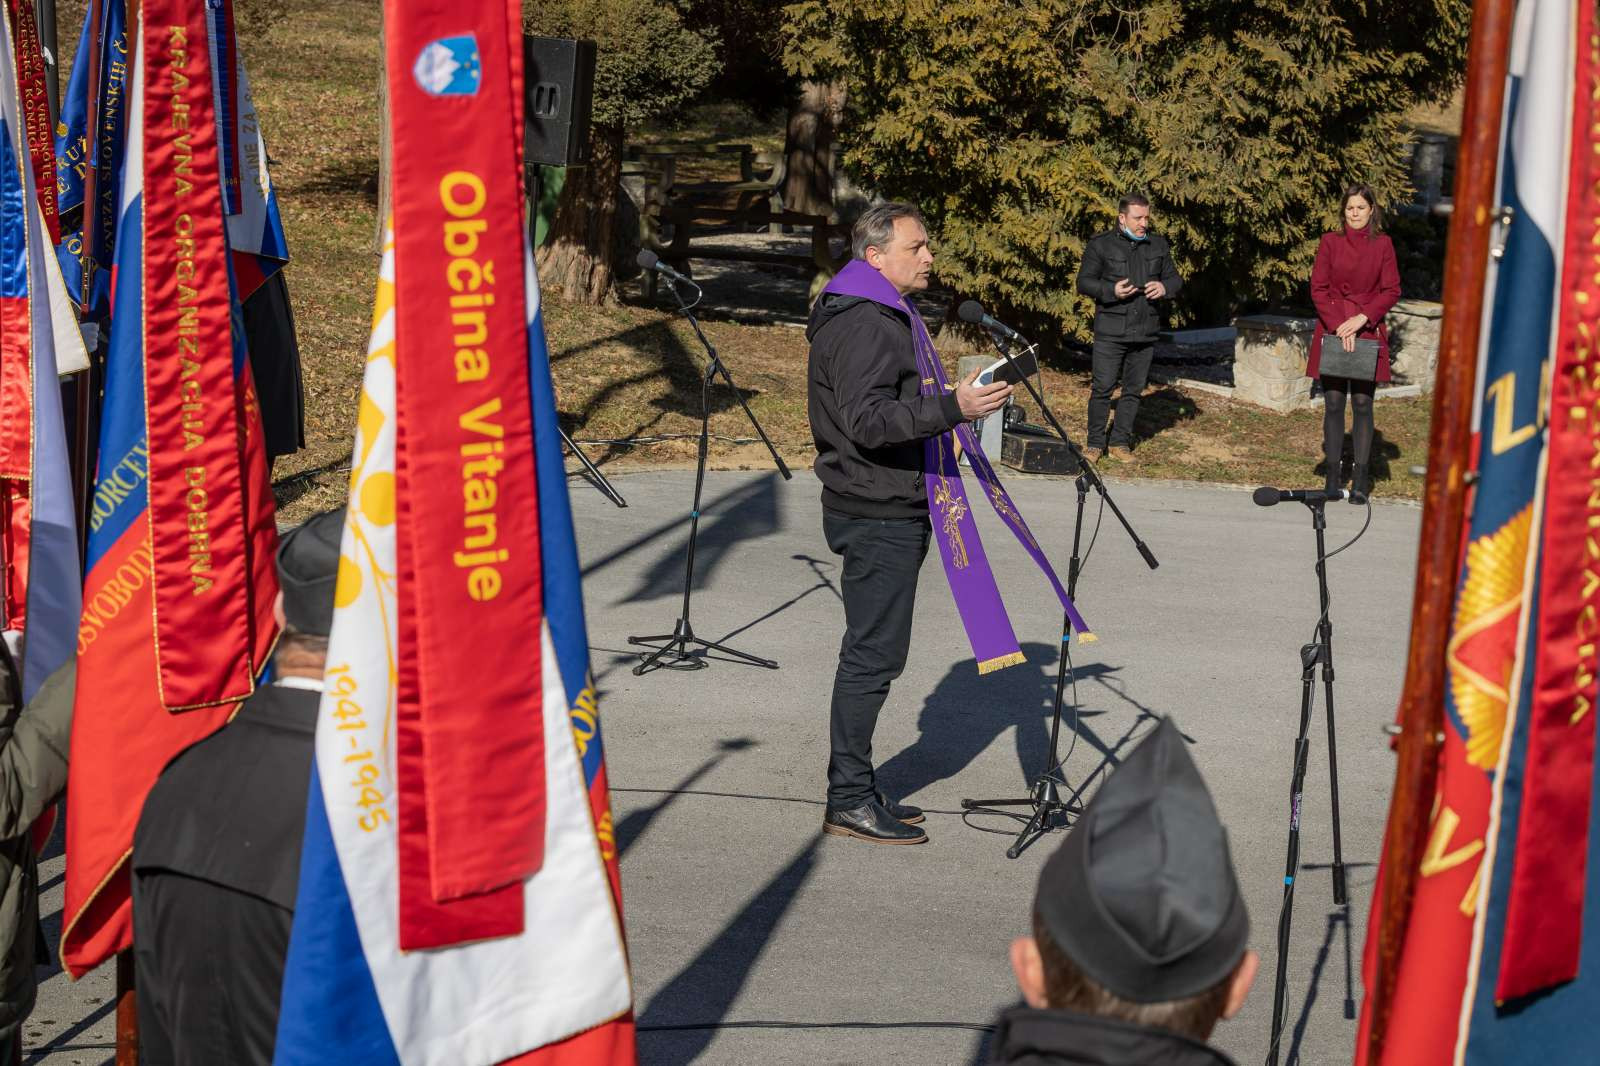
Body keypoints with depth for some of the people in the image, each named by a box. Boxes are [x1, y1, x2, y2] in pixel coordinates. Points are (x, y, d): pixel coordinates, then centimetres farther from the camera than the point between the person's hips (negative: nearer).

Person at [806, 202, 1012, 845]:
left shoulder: (882, 319, 18)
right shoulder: (864, 326, -18)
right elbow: (867, 421, -27)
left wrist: (953, 403, 21)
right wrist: (951, 409, -33)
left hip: (891, 510, 11)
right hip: (877, 516, -11)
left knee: (873, 652, 14)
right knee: (872, 655, -7)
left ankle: (855, 790, 21)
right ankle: (848, 802, -2)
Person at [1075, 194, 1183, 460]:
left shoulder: (1158, 245, 11)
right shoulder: (1100, 245, -1)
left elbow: (1175, 278, 17)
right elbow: (1084, 282, -2)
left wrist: (1164, 287, -7)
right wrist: (1111, 291, -18)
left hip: (1145, 332, 4)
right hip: (1110, 332, -4)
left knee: (1134, 389, 8)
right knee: (1102, 388, -6)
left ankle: (1120, 443, 17)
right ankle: (1095, 444, 4)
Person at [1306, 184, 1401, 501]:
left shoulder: (1382, 245, 3)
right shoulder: (1330, 242, 4)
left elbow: (1392, 291, 1)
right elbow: (1318, 288, 1)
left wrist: (1362, 318, -12)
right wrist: (1339, 325, -10)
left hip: (1368, 332, -1)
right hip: (1332, 331, 1)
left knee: (1362, 404, -1)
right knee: (1333, 403, 0)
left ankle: (1361, 479, 3)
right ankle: (1333, 477, 6)